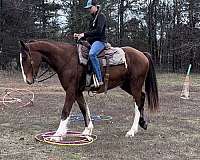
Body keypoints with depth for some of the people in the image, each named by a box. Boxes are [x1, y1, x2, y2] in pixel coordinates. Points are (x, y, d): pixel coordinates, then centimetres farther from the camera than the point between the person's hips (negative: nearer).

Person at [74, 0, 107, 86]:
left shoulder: (101, 16, -6)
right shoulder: (93, 18, 20)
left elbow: (98, 31, -19)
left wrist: (84, 34, -19)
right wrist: (80, 35, 6)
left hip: (100, 41, -10)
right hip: (91, 41, 10)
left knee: (92, 54, -37)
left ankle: (99, 79, -37)